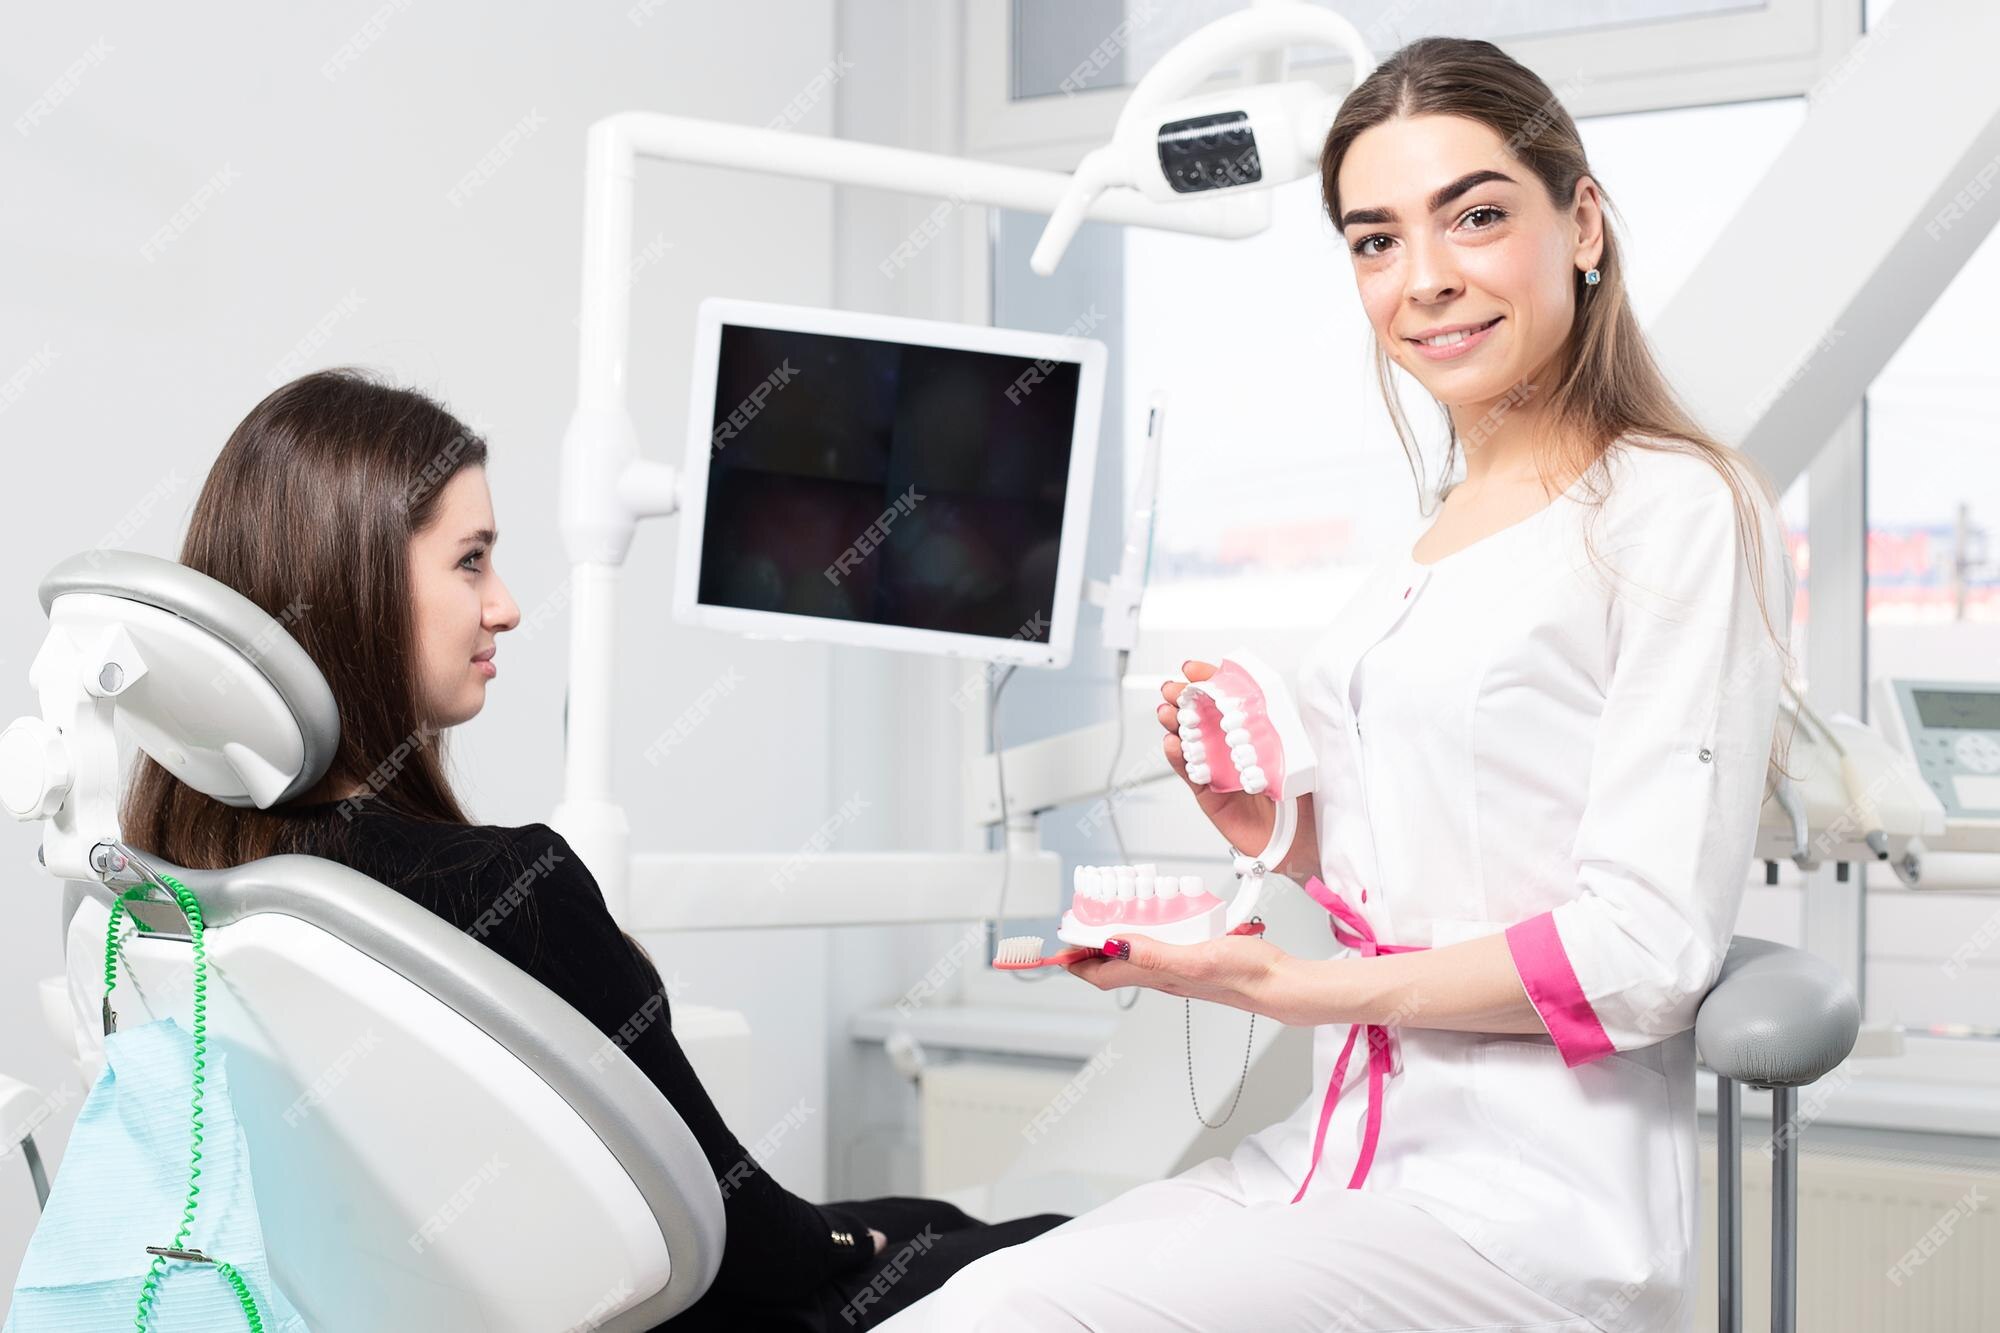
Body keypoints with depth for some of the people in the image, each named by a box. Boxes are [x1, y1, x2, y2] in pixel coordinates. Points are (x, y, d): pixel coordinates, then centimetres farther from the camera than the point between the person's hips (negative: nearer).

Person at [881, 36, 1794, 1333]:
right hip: (1336, 1158, 7)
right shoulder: (1431, 542, 18)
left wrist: (1285, 983, -17)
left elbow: (1643, 948, -14)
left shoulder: (1683, 510, -7)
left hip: (1532, 1215, -7)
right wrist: (1281, 830, 4)